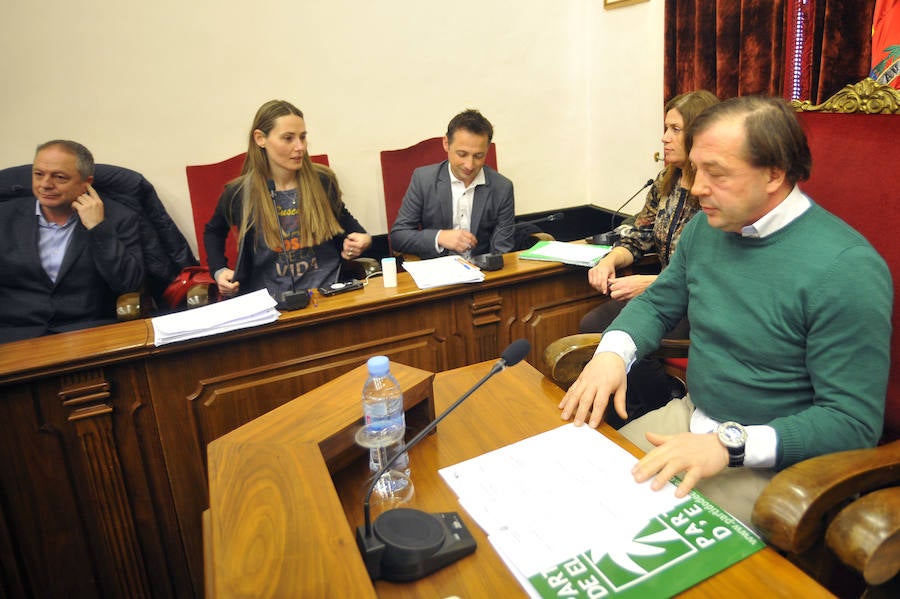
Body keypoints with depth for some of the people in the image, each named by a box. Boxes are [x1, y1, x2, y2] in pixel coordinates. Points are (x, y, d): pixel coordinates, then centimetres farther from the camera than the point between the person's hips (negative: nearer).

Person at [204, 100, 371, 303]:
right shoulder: (239, 193, 1)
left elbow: (341, 218, 24)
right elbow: (213, 232, 24)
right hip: (271, 301, -1)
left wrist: (361, 238, 3)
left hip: (328, 293, 1)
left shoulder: (323, 181, 2)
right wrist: (219, 270, 9)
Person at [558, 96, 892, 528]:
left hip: (769, 462, -6)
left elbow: (853, 421, -19)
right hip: (688, 416, 7)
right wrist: (612, 353, -10)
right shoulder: (706, 225, 2)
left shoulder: (846, 269, -20)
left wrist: (728, 444, -29)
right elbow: (658, 303, 11)